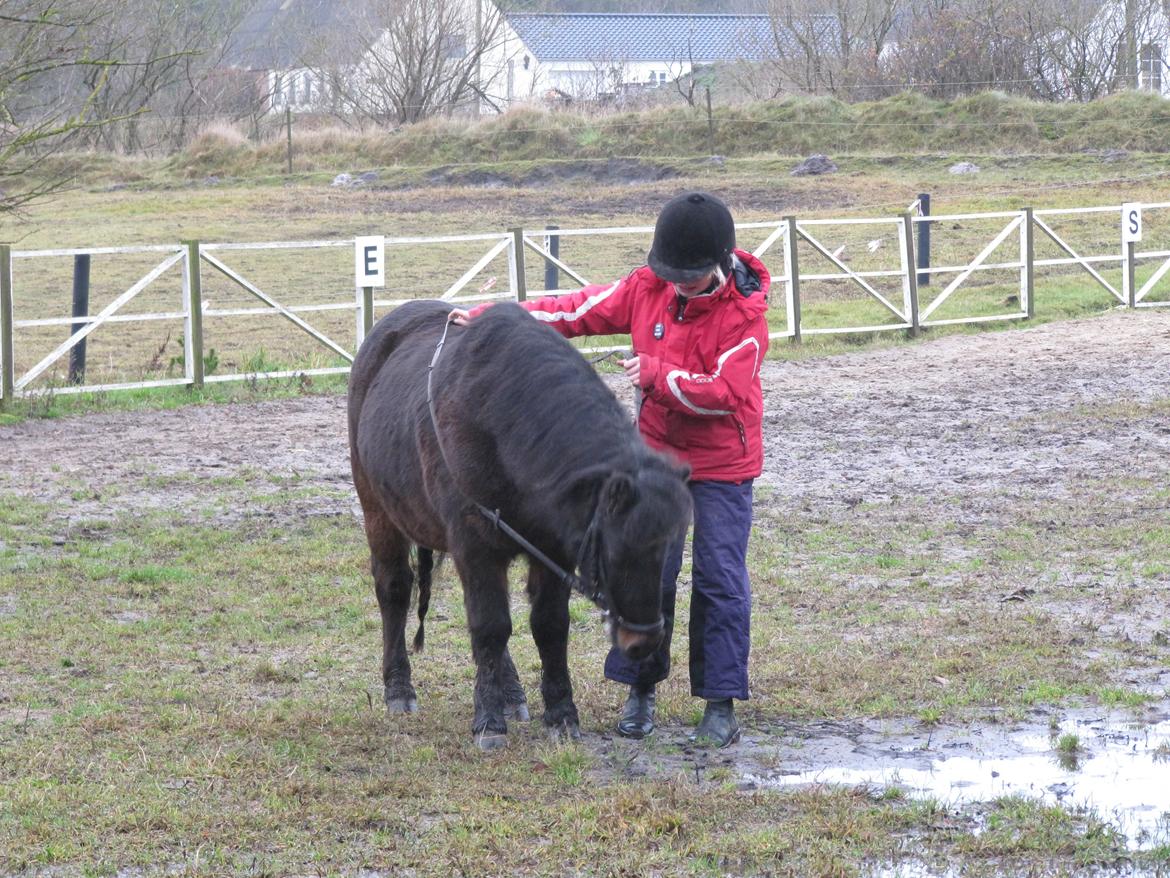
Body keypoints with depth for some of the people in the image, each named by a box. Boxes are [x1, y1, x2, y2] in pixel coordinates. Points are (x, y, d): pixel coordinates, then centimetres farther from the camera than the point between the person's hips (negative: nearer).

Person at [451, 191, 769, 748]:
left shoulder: (744, 311, -18)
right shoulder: (647, 289, -4)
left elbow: (726, 392, -23)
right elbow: (578, 311, -1)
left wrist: (657, 373, -27)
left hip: (723, 463, -4)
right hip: (657, 451, 4)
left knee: (720, 578, -5)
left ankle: (721, 705, 1)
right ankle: (640, 691, 18)